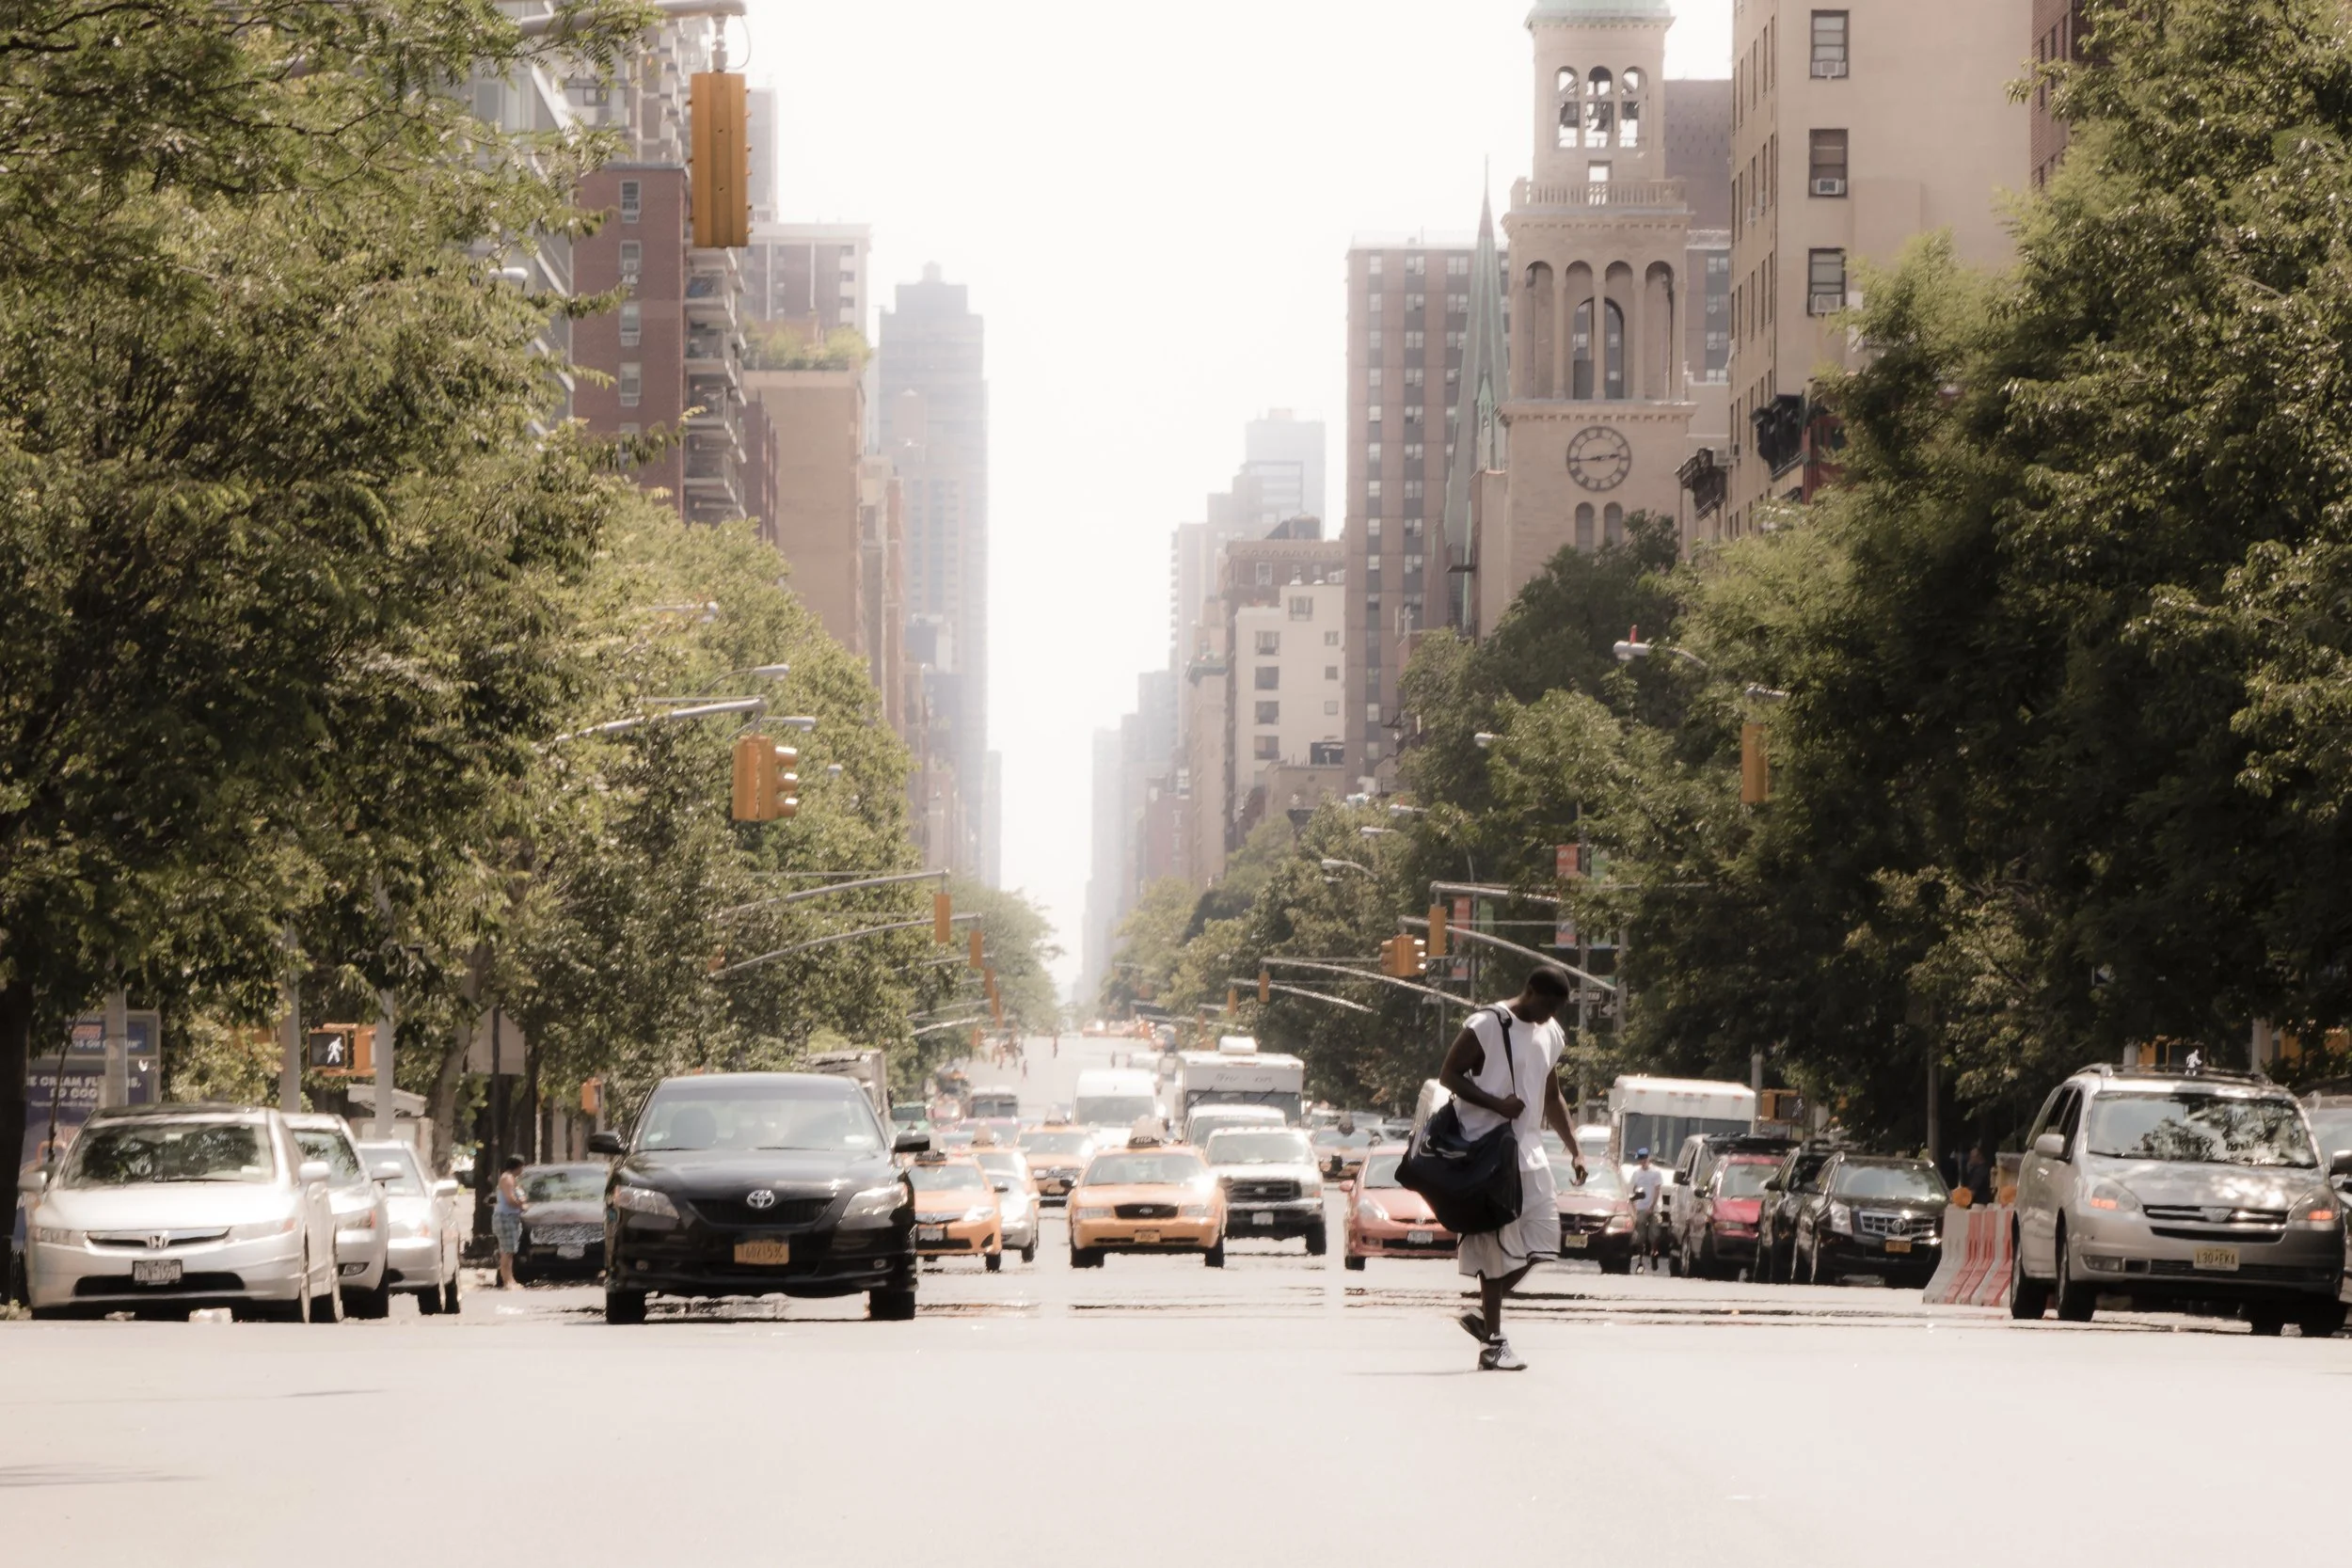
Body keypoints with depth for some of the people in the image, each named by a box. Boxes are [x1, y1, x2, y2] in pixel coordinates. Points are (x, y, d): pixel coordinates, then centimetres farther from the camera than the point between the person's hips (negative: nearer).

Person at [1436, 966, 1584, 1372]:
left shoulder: (1551, 1035, 14)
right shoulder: (1486, 1026, -10)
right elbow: (1448, 1075, -10)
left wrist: (1574, 1149, 16)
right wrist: (1497, 1104, -20)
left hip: (1529, 1151, 7)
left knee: (1541, 1238, 1)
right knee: (1498, 1246, -7)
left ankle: (1484, 1317, 16)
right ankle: (1493, 1343, -1)